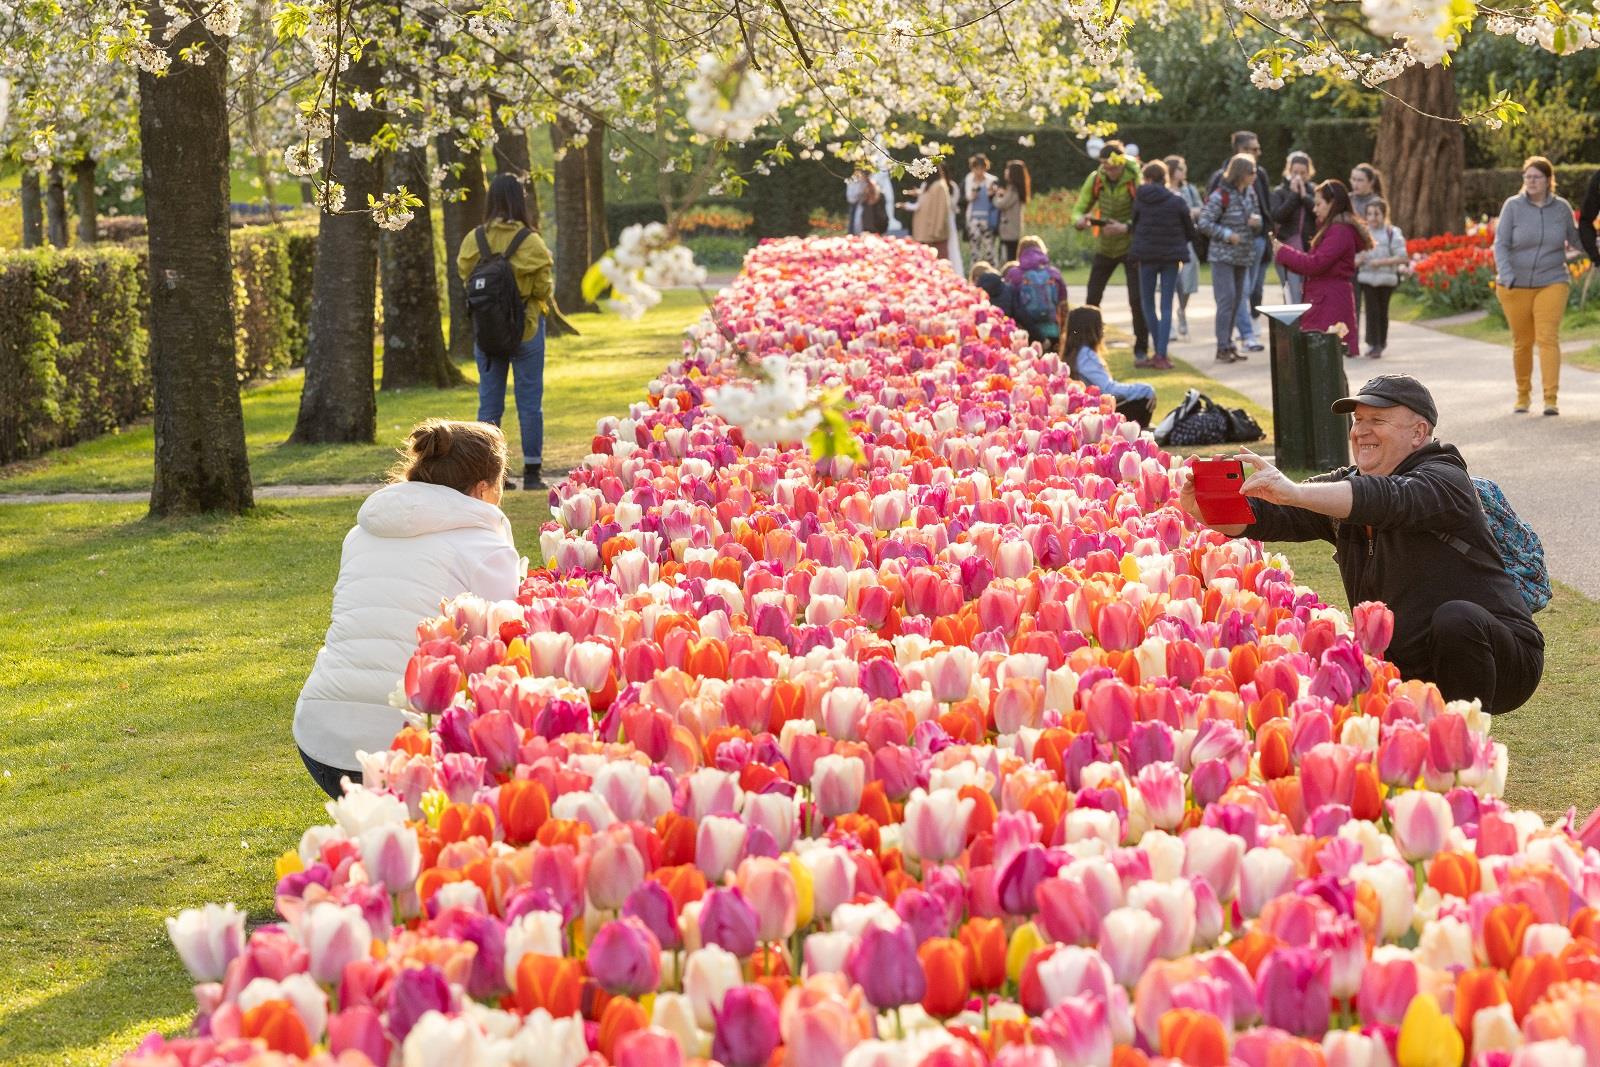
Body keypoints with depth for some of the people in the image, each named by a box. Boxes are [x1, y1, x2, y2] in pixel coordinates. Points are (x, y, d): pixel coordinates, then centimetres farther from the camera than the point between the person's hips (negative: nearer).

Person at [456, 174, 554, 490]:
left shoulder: (474, 239, -4)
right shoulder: (529, 241, -13)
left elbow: (465, 274, 1)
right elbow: (543, 287, -10)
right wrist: (547, 301, 12)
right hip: (526, 328, -3)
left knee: (489, 401, 9)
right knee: (529, 401, 5)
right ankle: (532, 472, 6)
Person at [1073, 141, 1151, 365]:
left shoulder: (1135, 180, -17)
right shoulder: (1095, 179, -5)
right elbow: (1078, 209, -1)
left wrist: (1125, 228, -33)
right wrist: (1080, 220, -24)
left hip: (1131, 246, -4)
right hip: (1104, 246, 4)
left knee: (1137, 300, -8)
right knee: (1092, 298, 5)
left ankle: (1141, 350, 3)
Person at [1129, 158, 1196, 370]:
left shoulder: (1140, 200, -5)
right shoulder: (1178, 202, -5)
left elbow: (1134, 226, 5)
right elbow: (1190, 232, 2)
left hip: (1146, 256, 0)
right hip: (1171, 257, 0)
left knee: (1148, 303, 14)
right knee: (1166, 306, 3)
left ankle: (1159, 351, 13)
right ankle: (1161, 355, -4)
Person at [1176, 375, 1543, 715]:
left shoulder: (1444, 481, -13)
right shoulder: (1345, 484, 8)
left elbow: (1389, 500, -37)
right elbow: (1264, 516, -6)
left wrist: (1294, 492, -51)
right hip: (1408, 667, 6)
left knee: (1455, 617, -35)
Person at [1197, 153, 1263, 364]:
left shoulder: (1250, 192, 7)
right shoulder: (1221, 196, -15)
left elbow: (1257, 217, 19)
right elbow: (1204, 223, -15)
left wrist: (1257, 220, -4)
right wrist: (1227, 234, -20)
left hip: (1243, 256, 7)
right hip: (1223, 256, -7)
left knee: (1237, 300, 11)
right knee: (1227, 299, -10)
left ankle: (1228, 344, 19)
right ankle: (1223, 348, -6)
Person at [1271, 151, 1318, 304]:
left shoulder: (1314, 191, 11)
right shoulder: (1279, 192, 5)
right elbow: (1277, 215, -11)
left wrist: (1304, 195, -8)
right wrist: (1293, 195, -9)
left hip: (1310, 249, 2)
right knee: (1293, 297, -12)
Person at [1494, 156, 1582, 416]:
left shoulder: (1561, 208, 2)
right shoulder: (1513, 206, -3)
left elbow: (1575, 239, 18)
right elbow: (1500, 244, -6)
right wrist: (1506, 277, -19)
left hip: (1551, 283, 0)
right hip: (1516, 285, 0)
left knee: (1548, 337, -13)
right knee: (1522, 342, 8)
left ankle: (1551, 399, -18)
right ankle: (1523, 395, 26)